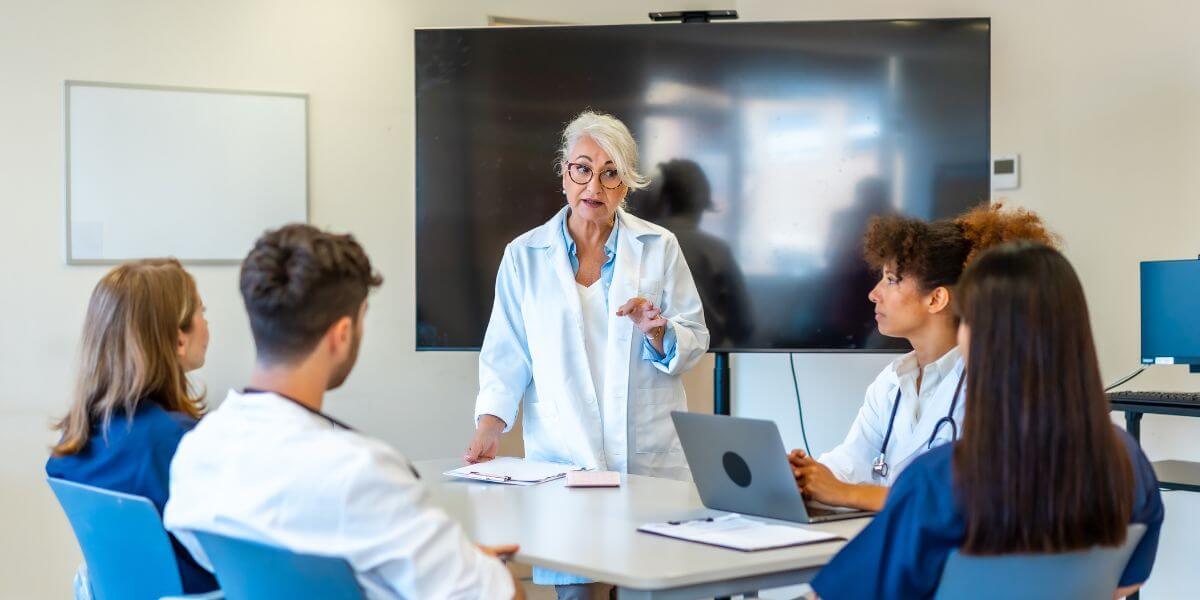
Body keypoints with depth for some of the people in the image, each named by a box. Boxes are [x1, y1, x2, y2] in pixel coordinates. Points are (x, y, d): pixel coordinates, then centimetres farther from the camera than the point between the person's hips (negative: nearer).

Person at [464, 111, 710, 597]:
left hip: (653, 461, 0)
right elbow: (506, 356, 7)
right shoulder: (524, 256, 7)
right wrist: (489, 426, -6)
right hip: (563, 459, 0)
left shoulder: (659, 248, 7)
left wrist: (657, 332, -12)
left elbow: (694, 344, 9)